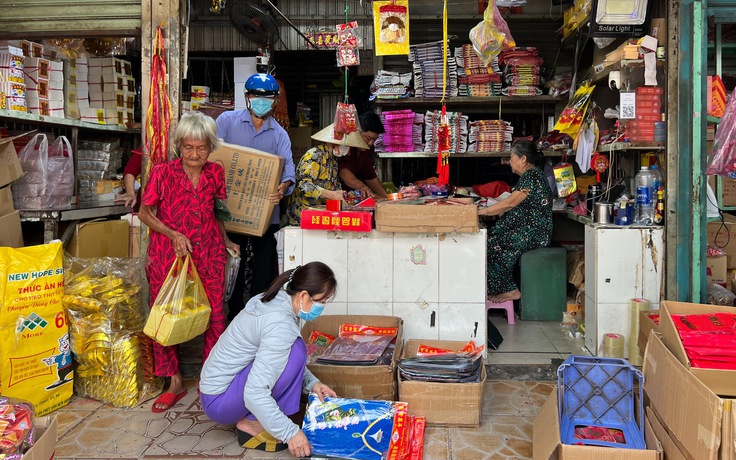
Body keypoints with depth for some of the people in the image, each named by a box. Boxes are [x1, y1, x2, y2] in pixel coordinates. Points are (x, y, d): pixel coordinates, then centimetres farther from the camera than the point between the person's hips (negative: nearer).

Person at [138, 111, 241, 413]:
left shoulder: (216, 174, 0)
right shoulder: (163, 173, -9)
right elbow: (145, 212, -1)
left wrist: (225, 241, 6)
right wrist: (173, 234, -14)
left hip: (208, 254, 2)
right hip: (167, 255, -1)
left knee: (214, 316, 3)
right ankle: (175, 382, 22)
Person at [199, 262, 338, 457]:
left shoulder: (277, 301, 0)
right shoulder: (280, 326, -28)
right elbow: (254, 393, -33)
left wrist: (312, 383, 1)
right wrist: (289, 432, -27)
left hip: (219, 383, 9)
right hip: (219, 401, -9)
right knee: (295, 351, -22)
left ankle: (249, 417, 8)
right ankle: (251, 424, -9)